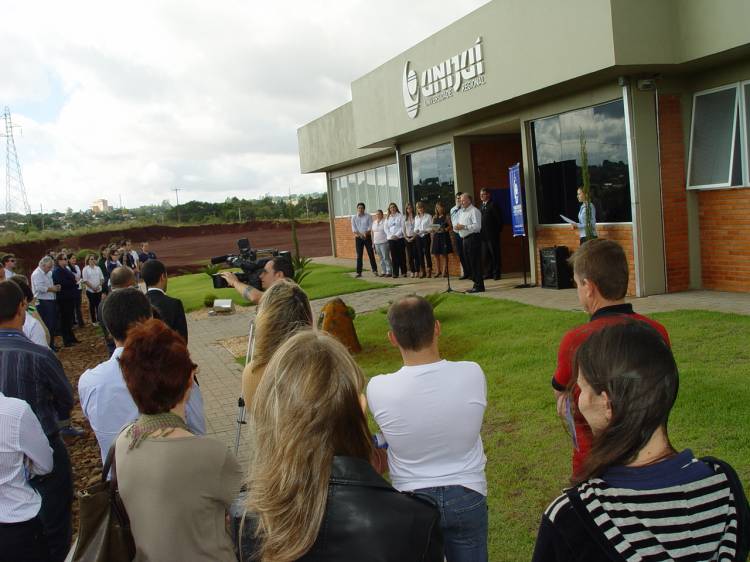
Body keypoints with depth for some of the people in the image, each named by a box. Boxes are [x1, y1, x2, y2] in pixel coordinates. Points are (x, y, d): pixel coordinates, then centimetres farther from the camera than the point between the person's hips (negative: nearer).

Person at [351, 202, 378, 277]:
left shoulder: (368, 216, 1)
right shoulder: (354, 218, 4)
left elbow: (370, 226, -5)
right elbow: (354, 229, -2)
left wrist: (366, 233, -21)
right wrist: (360, 234, -18)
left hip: (367, 237, -1)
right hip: (358, 238, 1)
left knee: (371, 254, 0)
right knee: (359, 255, 1)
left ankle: (374, 270, 7)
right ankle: (359, 272, 4)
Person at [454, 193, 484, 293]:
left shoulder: (474, 211, -7)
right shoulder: (460, 212, 20)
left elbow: (477, 226, -17)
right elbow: (455, 224, 22)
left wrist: (464, 227, -20)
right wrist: (456, 227, -1)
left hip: (473, 238, -9)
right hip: (464, 239, 9)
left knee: (475, 262, -8)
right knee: (470, 263, 10)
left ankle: (479, 286, -6)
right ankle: (476, 284, 17)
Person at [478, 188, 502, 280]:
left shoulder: (493, 205, -8)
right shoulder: (481, 206, 15)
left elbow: (499, 219, -10)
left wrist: (497, 231, -11)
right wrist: (480, 232, 7)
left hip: (492, 235, -7)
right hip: (483, 235, 7)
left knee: (495, 254, 0)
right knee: (485, 255, 9)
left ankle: (496, 273, 5)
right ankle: (489, 272, 16)